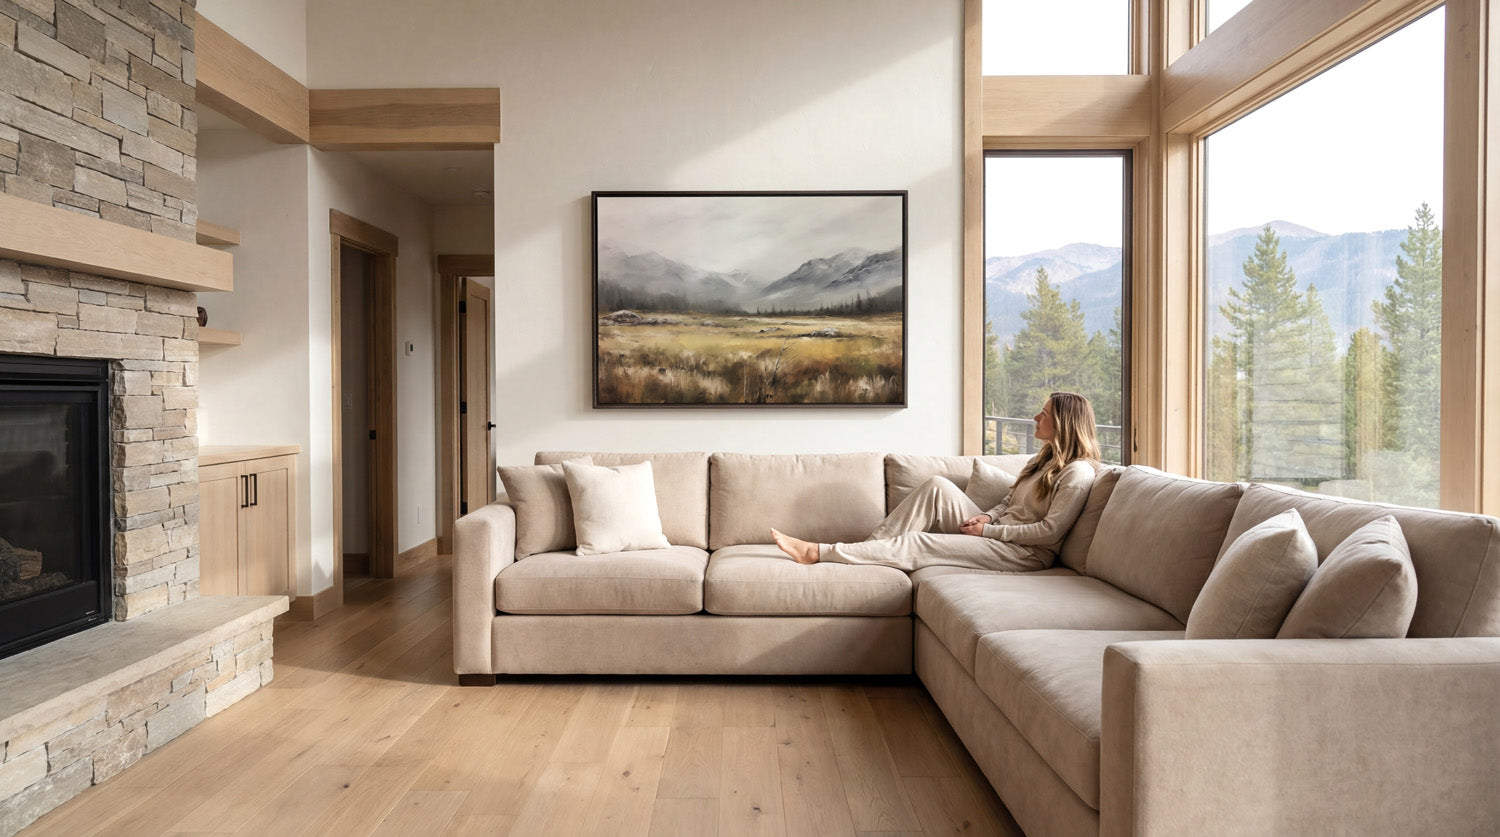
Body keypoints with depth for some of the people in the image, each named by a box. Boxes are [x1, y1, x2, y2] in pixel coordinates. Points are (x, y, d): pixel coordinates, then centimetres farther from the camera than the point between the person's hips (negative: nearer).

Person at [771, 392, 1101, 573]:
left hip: (1027, 554, -8)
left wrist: (988, 530, -15)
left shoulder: (1077, 473, -11)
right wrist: (986, 517, 0)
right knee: (938, 486, -14)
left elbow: (1050, 531, -18)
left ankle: (818, 552, -19)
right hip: (996, 533, 8)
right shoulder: (1043, 460, 18)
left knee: (920, 543, -21)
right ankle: (867, 550, -16)